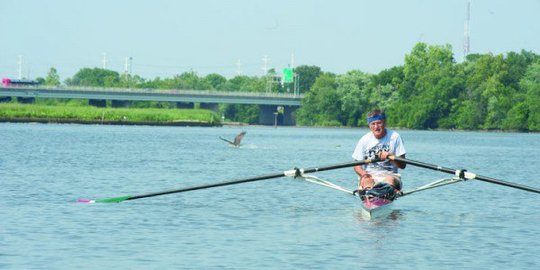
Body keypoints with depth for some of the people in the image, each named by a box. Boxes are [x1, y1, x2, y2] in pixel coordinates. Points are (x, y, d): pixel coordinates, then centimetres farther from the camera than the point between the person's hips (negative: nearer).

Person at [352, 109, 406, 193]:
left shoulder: (394, 137, 1)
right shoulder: (364, 140, 5)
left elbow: (403, 165, -1)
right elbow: (357, 166, 5)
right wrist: (364, 174, -17)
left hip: (388, 174, 0)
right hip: (369, 175, 0)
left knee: (391, 180, -35)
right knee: (367, 181, -35)